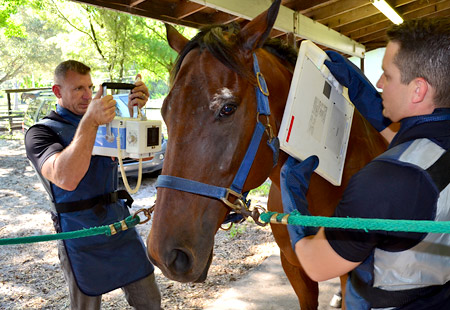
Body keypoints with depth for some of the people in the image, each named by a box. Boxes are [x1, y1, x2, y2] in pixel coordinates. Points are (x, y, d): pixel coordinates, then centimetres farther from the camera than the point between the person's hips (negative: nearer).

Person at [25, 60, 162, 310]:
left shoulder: (101, 120, 12)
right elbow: (66, 179, -29)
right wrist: (90, 121, -36)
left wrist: (134, 109, -17)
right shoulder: (41, 132, -9)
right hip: (82, 241, -4)